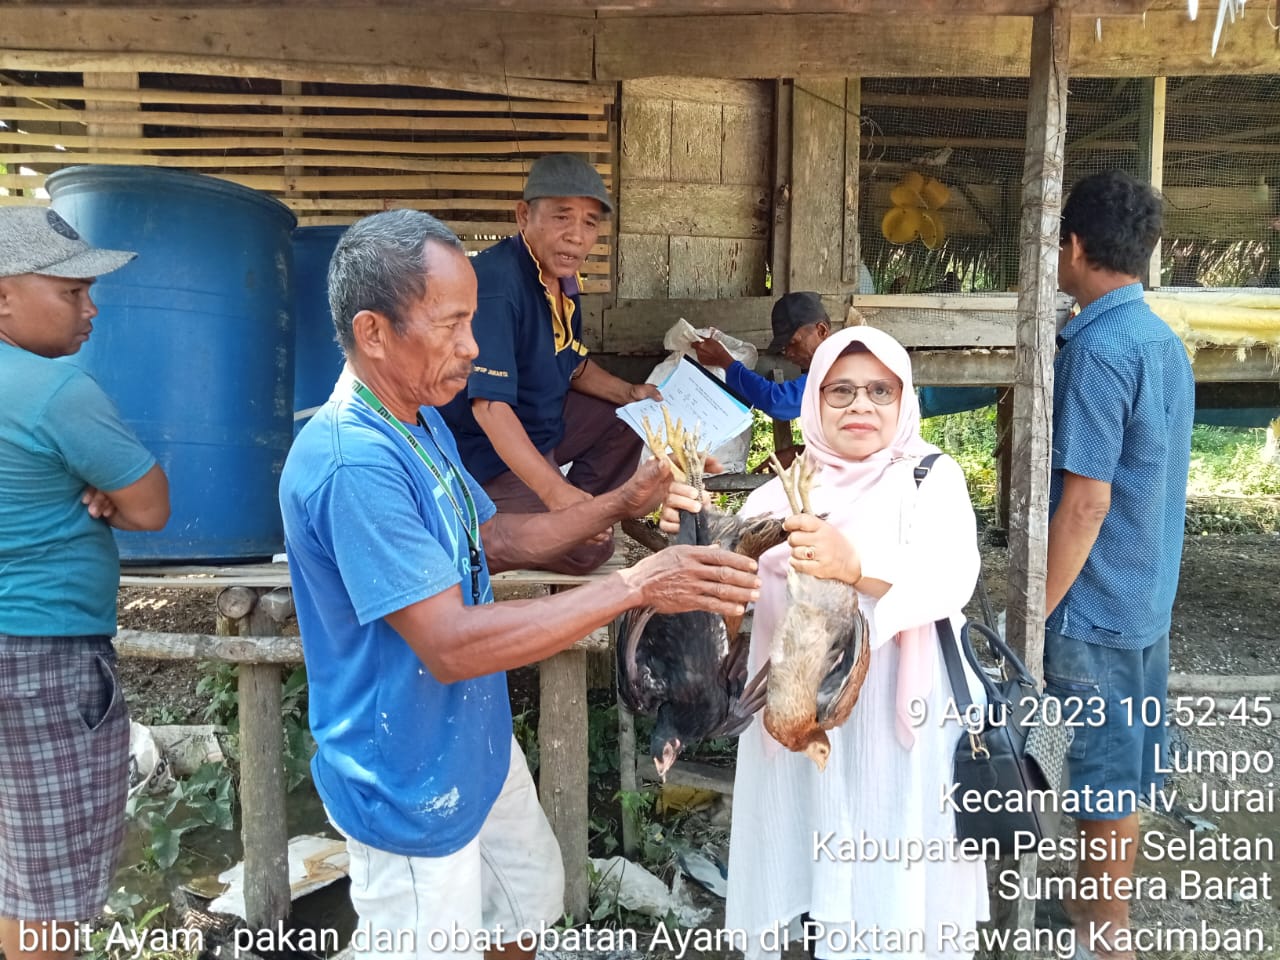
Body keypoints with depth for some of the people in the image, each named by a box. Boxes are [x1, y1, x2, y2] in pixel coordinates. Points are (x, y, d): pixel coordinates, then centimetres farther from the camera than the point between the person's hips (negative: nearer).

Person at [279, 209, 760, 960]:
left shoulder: (422, 421, 2)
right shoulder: (351, 462, -31)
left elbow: (493, 542, 9)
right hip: (411, 785, -9)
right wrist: (634, 586, -31)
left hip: (477, 744, 9)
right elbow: (450, 645, -32)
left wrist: (622, 503, -3)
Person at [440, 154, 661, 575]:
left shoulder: (564, 278, 0)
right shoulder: (496, 283, -29)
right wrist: (555, 491, -42)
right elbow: (489, 406, -36)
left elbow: (573, 365, 17)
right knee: (588, 549, -15)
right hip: (489, 451, -10)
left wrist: (628, 393, 0)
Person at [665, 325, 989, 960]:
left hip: (900, 722, -3)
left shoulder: (932, 478, -1)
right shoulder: (783, 491, 9)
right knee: (816, 879, 12)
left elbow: (951, 579, -18)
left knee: (896, 893, 5)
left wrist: (855, 565, -35)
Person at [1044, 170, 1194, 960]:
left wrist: (1035, 612, -17)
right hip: (1149, 595, 9)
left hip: (1098, 603, -9)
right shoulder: (1164, 340, 7)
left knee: (1105, 768, 5)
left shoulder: (1097, 349, -20)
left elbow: (1086, 502, -23)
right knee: (1126, 757, 19)